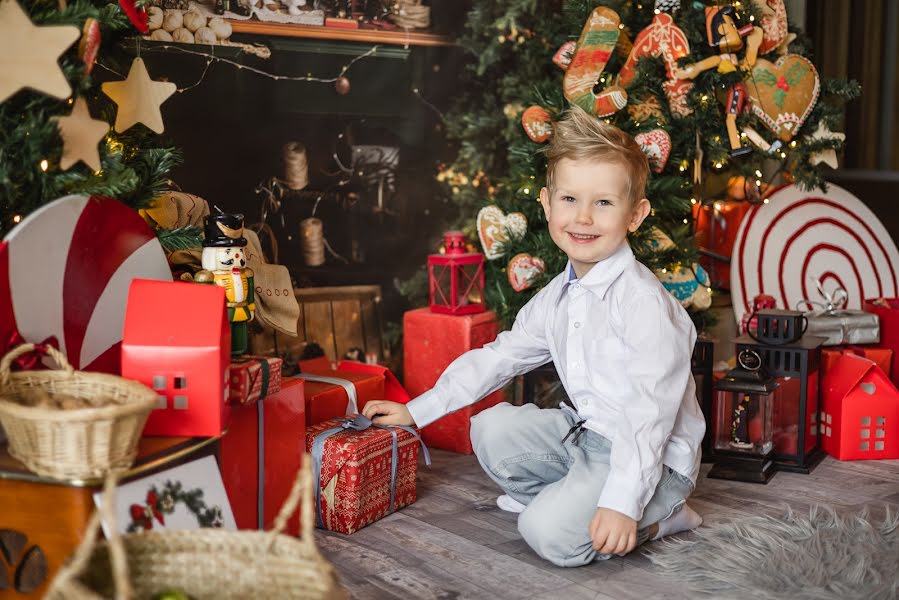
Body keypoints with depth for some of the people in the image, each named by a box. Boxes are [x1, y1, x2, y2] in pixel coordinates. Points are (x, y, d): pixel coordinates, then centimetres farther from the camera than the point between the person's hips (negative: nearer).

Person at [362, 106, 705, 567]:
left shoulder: (643, 301, -23)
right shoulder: (557, 297, 5)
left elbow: (650, 412, -28)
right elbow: (500, 356, 12)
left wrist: (621, 501, -35)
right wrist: (416, 411, 11)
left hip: (653, 458, -8)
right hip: (586, 434, 8)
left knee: (550, 533, -23)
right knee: (490, 429, 1)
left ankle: (652, 516, -1)